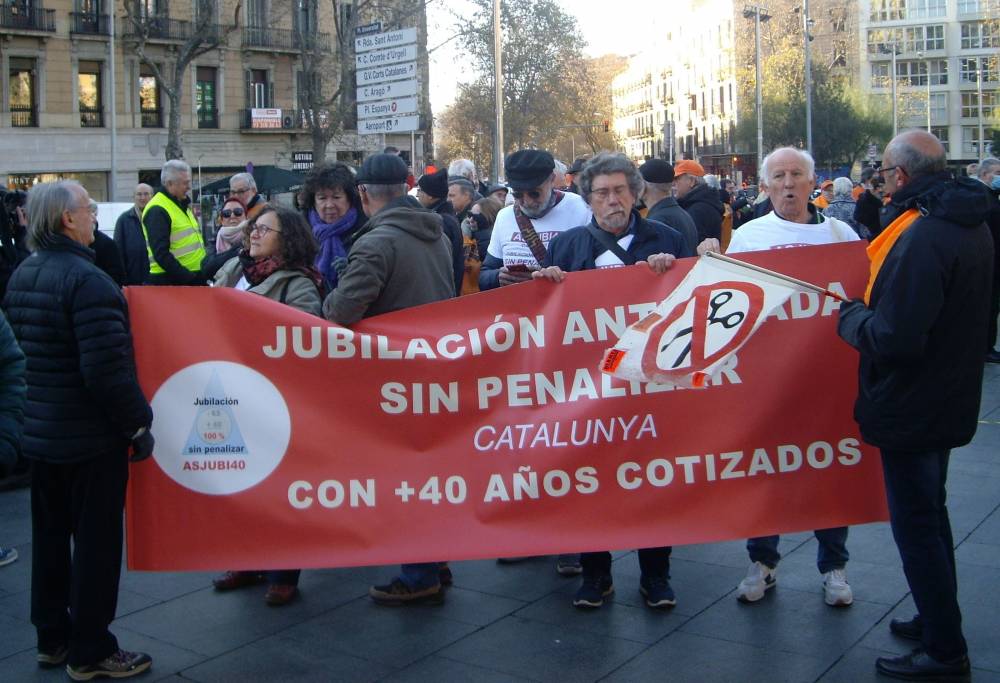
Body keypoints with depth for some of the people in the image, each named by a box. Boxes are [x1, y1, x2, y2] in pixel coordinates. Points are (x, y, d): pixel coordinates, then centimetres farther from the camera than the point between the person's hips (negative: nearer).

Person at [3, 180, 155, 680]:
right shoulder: (86, 280, -22)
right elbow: (108, 370, -26)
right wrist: (137, 425, -16)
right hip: (91, 437, -9)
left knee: (50, 536, 18)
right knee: (95, 543, 4)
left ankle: (52, 638, 32)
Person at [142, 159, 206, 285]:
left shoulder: (182, 205, 17)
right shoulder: (157, 211, -13)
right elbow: (161, 254, -20)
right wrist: (188, 277, -22)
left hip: (193, 278, 9)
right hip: (168, 281, -9)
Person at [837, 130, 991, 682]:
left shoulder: (921, 238, -26)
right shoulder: (972, 226, 7)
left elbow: (894, 339, -30)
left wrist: (850, 315, -12)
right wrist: (871, 307, 10)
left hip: (911, 408, -10)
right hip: (949, 400, 10)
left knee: (916, 525, 1)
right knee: (930, 514, 23)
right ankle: (936, 619, 38)